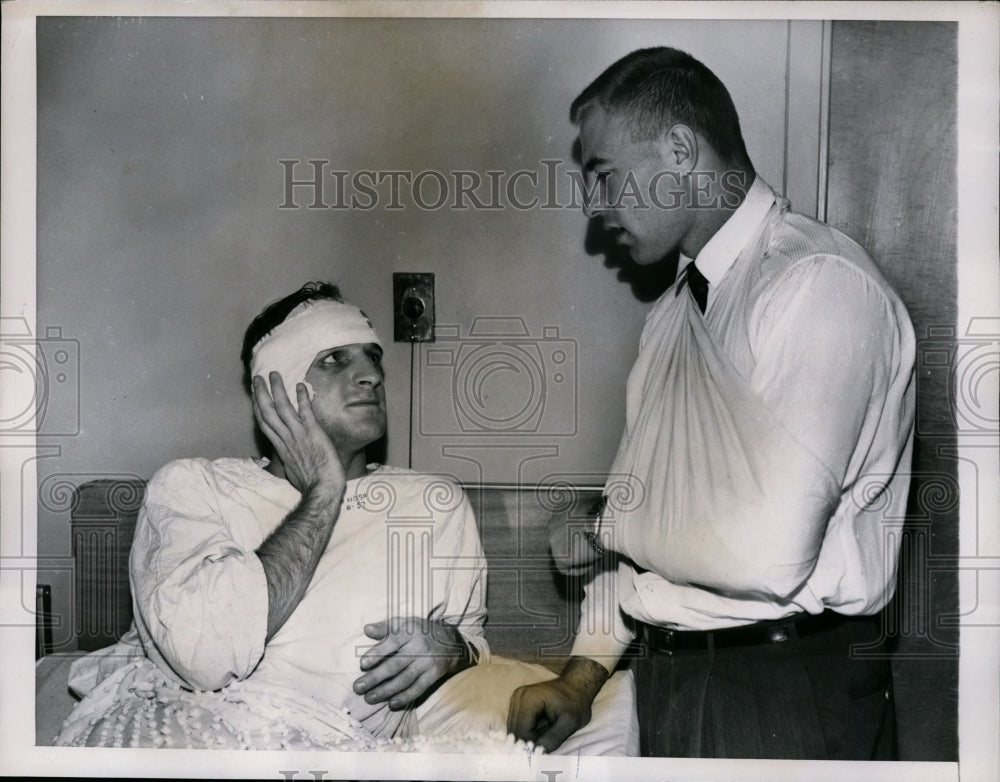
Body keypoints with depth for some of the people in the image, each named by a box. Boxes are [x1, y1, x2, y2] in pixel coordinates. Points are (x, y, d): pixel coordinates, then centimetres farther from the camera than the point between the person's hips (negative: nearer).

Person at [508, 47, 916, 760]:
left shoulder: (821, 283, -19)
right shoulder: (677, 310, 10)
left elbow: (766, 552, -27)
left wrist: (602, 533, -11)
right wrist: (584, 671, 7)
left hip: (788, 699, -7)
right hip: (665, 684, 8)